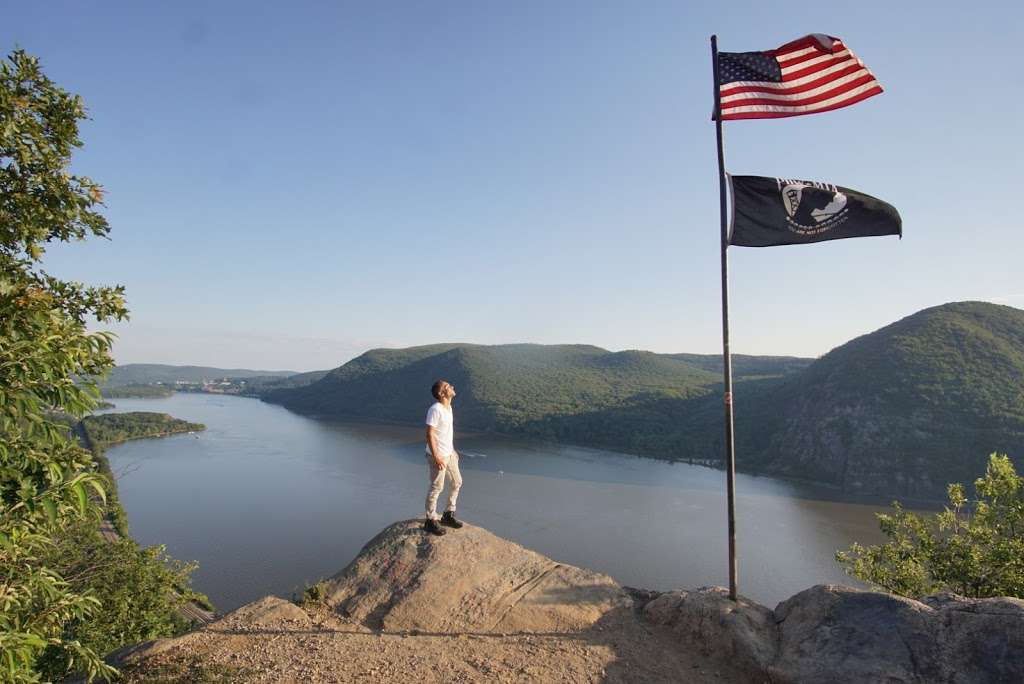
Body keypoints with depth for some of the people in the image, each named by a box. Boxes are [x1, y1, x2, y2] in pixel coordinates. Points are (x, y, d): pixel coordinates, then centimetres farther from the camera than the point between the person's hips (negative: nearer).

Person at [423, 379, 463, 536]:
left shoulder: (448, 407, 7)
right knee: (436, 487, 1)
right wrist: (436, 457, -23)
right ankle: (431, 521, 15)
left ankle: (448, 515, 31)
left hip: (449, 454, 9)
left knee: (456, 482, 16)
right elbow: (429, 434, -22)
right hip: (438, 455, -9)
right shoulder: (435, 409, -21)